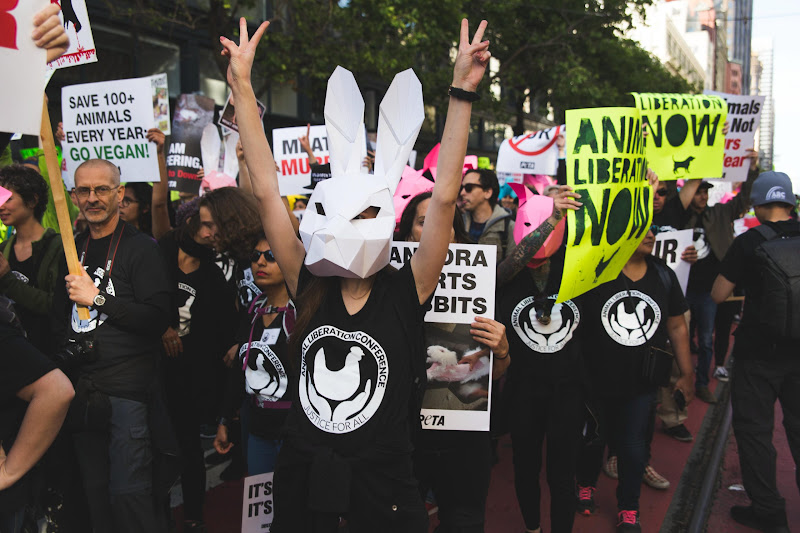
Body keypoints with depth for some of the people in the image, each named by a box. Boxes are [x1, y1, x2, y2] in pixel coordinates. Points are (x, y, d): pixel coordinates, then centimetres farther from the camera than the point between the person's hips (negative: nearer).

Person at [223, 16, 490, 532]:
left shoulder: (406, 293, -10)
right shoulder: (311, 287, -5)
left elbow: (444, 197, -18)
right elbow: (267, 190, -6)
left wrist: (462, 92, -22)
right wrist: (242, 85, -7)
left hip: (381, 475, -2)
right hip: (304, 469, 3)